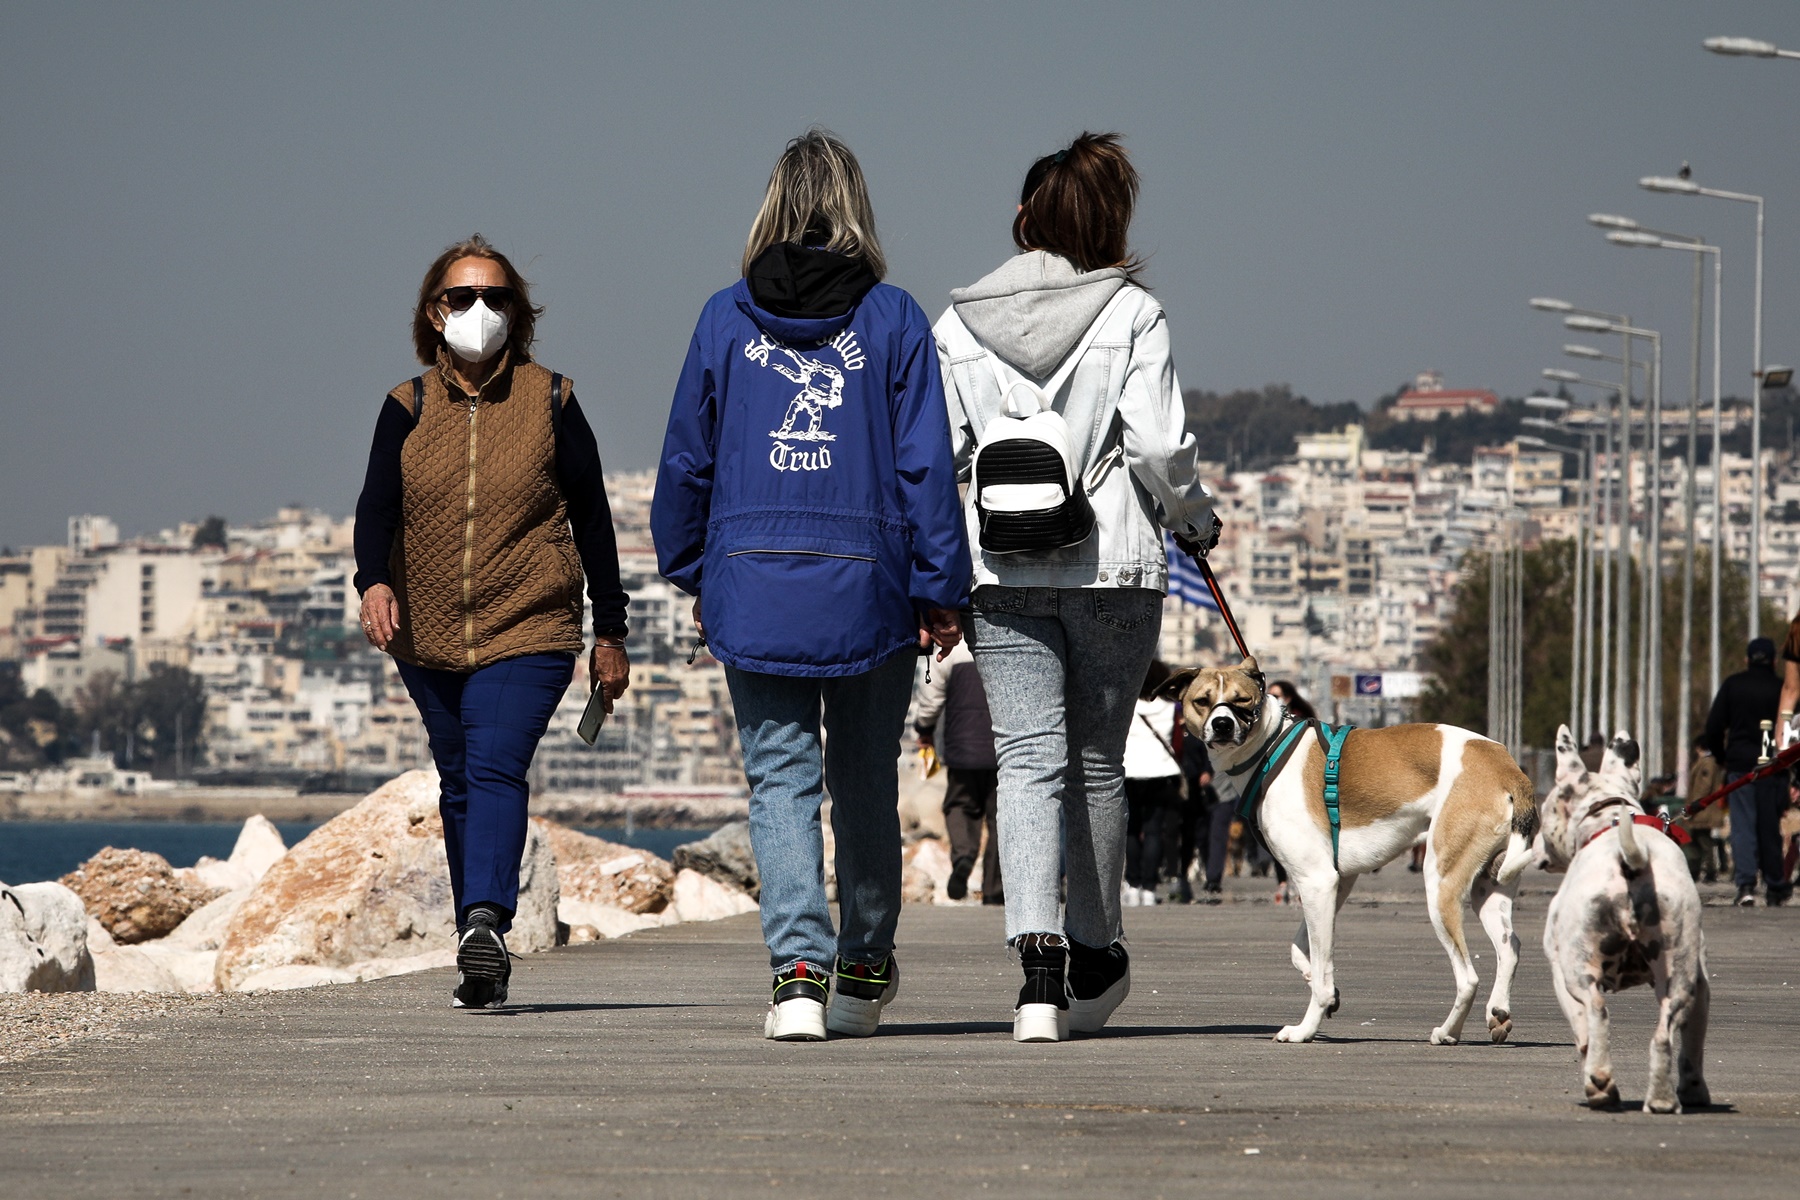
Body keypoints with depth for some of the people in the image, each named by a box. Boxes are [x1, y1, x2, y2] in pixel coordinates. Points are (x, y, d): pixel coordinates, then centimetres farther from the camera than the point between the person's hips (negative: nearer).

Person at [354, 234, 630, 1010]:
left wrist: (610, 632, 6)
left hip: (529, 632, -3)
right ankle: (482, 964, 19)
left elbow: (592, 517, 6)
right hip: (428, 636, 3)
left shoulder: (550, 403, 1)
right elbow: (378, 507, -5)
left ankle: (486, 924, -37)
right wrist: (374, 582, -26)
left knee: (495, 769, -22)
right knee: (459, 786, 10)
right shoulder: (407, 408, 5)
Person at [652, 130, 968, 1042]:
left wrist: (692, 572, 17)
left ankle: (798, 968, -15)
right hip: (868, 588, 0)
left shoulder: (726, 319, 1)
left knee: (780, 779, 1)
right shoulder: (892, 320, -3)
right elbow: (926, 462, -4)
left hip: (753, 586, 0)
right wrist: (941, 588, 1)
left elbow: (687, 459, 6)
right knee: (865, 780, 14)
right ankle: (865, 970, 26)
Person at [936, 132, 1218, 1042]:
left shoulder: (960, 323, 5)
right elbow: (1159, 445, -10)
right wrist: (1195, 520, 9)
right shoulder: (1131, 314, -4)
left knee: (1029, 760, -3)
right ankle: (1094, 956, 26)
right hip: (1114, 564, -1)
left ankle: (1038, 958, -22)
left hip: (1001, 572, 1)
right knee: (1096, 761, 13)